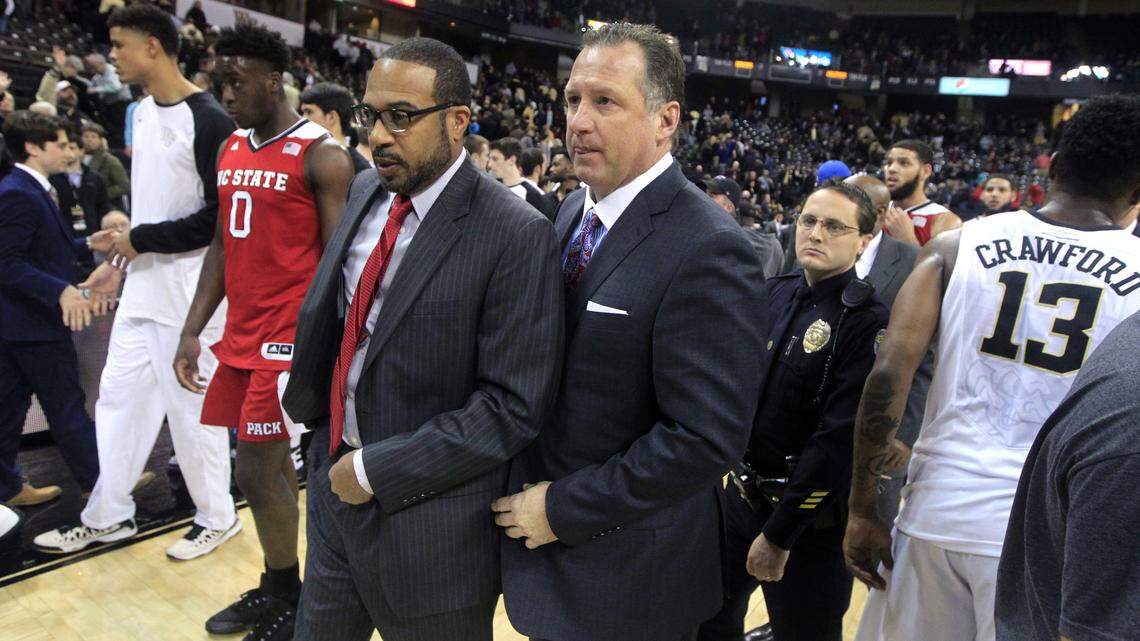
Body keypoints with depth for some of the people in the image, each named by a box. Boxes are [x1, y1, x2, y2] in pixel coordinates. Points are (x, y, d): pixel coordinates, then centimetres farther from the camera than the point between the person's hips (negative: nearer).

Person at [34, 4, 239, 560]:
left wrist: (141, 240, -14)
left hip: (189, 290, -9)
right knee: (117, 398, 15)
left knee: (191, 408, 2)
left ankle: (216, 517, 22)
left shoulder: (207, 120, -15)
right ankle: (108, 516, 30)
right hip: (141, 287, 9)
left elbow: (220, 217, -19)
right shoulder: (144, 113, 12)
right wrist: (119, 260, 17)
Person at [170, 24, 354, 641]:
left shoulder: (321, 155, -10)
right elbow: (222, 245, 15)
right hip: (241, 335, 7)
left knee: (255, 470, -4)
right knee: (272, 464, 15)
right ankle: (277, 590, 31)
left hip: (289, 337, -7)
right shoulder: (230, 150, 12)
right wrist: (192, 331, 10)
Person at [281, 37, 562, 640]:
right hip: (334, 483, 7)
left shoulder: (516, 236, -21)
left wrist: (375, 470, -18)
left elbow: (513, 406, -22)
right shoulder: (367, 190, 3)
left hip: (429, 518, -6)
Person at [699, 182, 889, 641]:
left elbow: (840, 438, -21)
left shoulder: (866, 322, -17)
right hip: (744, 493, 6)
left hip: (809, 516, -6)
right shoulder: (774, 292, 2)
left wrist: (779, 534, -18)